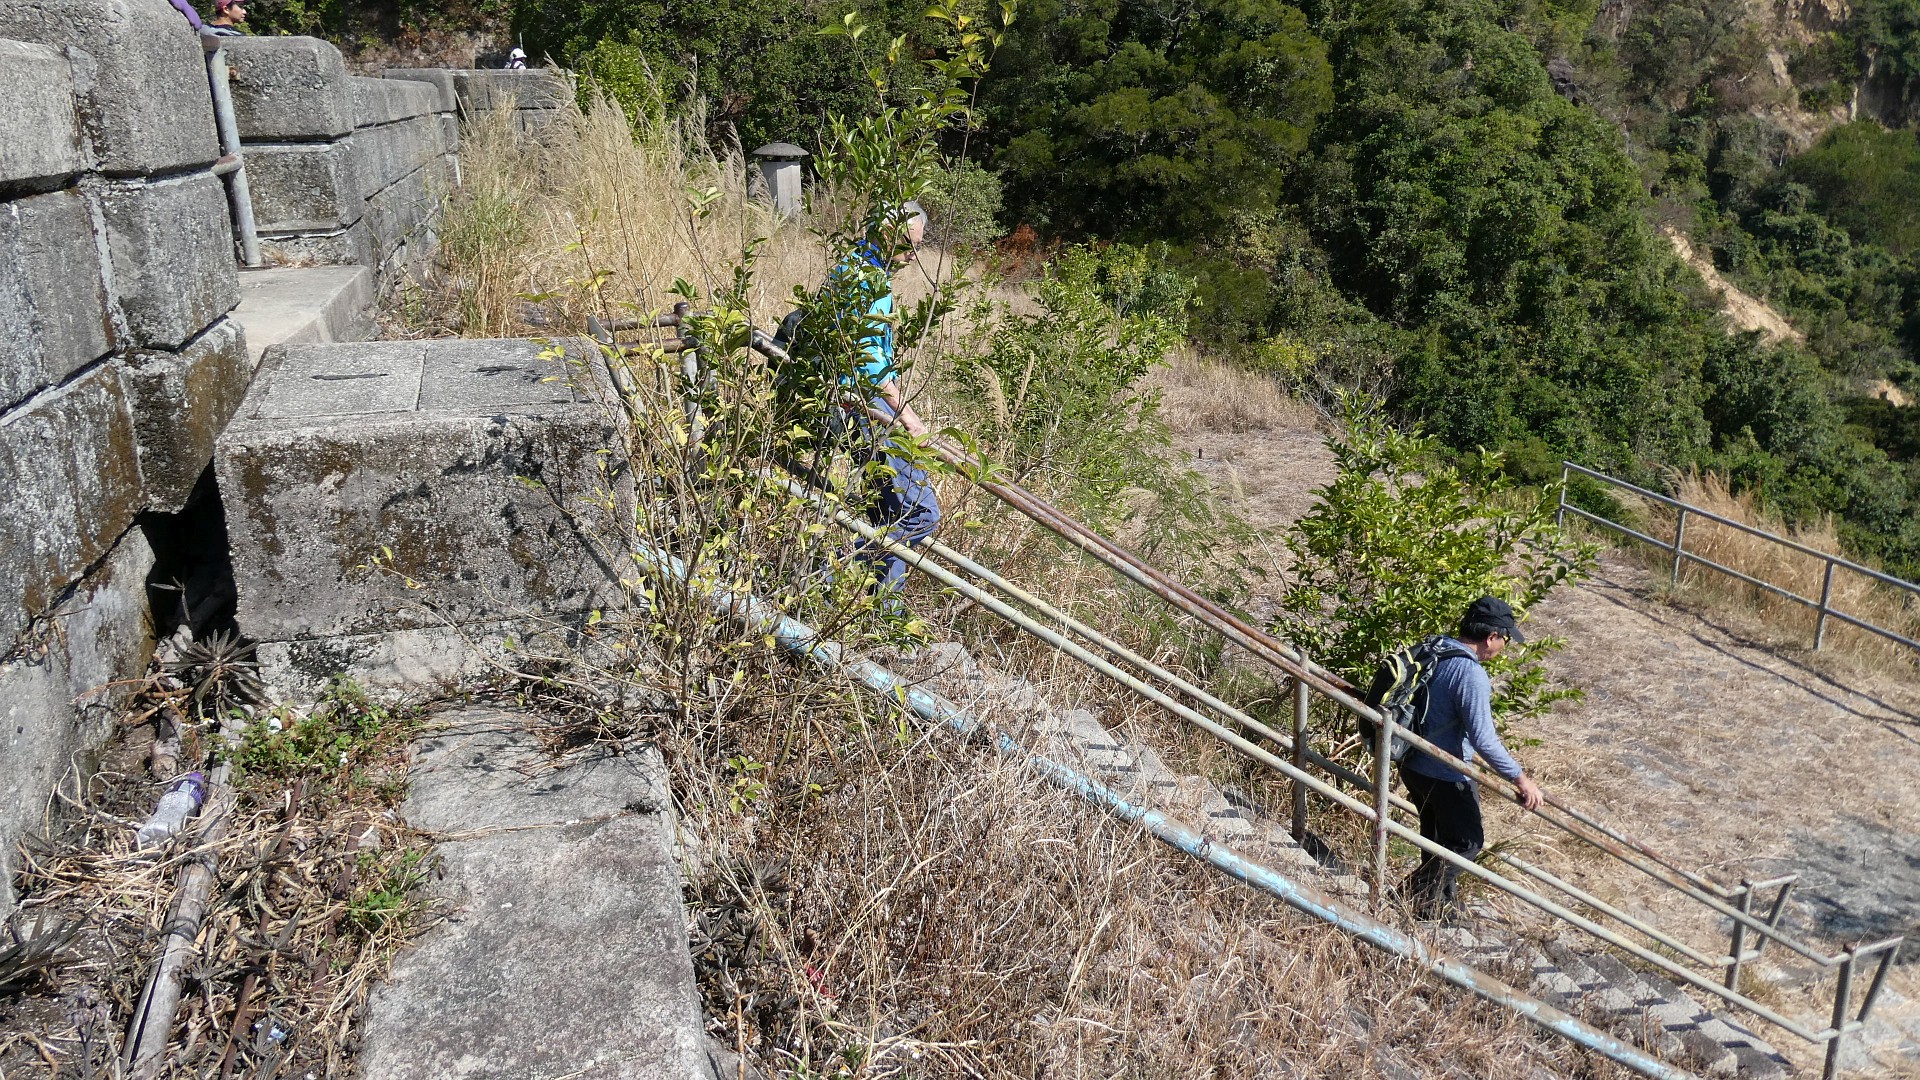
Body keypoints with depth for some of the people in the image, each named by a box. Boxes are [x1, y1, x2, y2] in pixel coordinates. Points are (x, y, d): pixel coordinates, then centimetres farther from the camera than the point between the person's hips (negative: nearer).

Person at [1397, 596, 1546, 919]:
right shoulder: (1471, 675, -27)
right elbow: (1483, 741, -28)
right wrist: (1521, 779, -18)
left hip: (1412, 763, 9)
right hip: (1443, 775, -9)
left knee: (1435, 830, 27)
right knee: (1466, 840, 12)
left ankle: (1440, 889, 45)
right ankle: (1422, 899, 17)